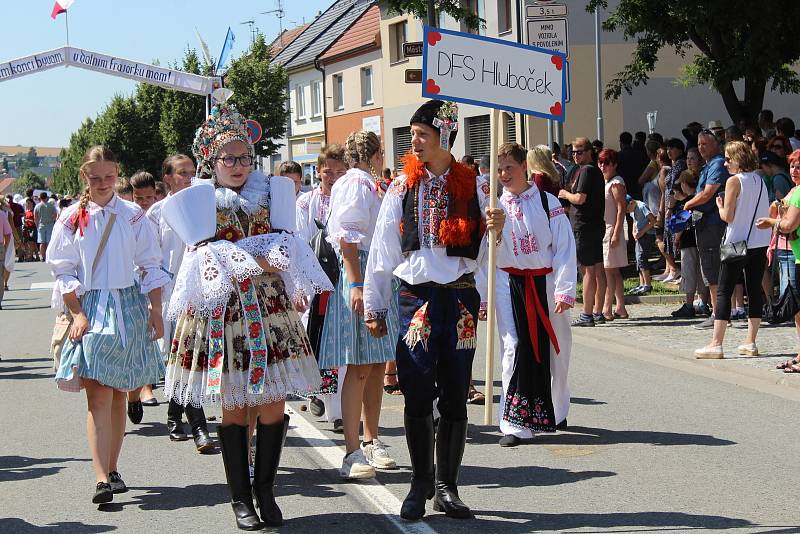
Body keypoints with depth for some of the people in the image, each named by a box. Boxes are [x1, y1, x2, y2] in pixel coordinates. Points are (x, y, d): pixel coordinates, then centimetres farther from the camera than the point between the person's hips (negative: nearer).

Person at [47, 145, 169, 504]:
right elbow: (63, 271, 2)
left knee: (119, 393, 8)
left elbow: (151, 268, 7)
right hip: (90, 308, -1)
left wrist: (156, 311, 1)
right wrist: (78, 313, -7)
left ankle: (112, 470, 18)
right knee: (99, 395, -11)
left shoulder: (133, 216, 5)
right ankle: (103, 479, -18)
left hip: (129, 306, 2)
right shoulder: (72, 218, 3)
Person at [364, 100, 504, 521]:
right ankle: (421, 485, 12)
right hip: (417, 297, -1)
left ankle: (447, 487, 15)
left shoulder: (471, 186, 5)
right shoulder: (402, 188, 4)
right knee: (417, 396, -1)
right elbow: (383, 250, 4)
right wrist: (374, 307, 3)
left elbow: (483, 254, 7)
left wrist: (496, 232, -14)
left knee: (455, 398, 5)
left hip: (460, 298, 1)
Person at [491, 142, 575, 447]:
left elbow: (565, 248, -3)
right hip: (509, 283, 0)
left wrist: (564, 291, -10)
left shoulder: (547, 203, 0)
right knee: (515, 348, -10)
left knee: (553, 349, 9)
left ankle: (555, 413, 32)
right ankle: (516, 423, -8)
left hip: (545, 282, 0)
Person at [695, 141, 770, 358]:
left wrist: (720, 206, 6)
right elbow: (767, 214, 13)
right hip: (761, 243, 6)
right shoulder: (760, 180, 10)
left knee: (723, 292, -3)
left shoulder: (734, 181, -10)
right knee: (754, 290, 9)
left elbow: (728, 216, -12)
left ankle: (716, 344, -7)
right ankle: (750, 342, 10)